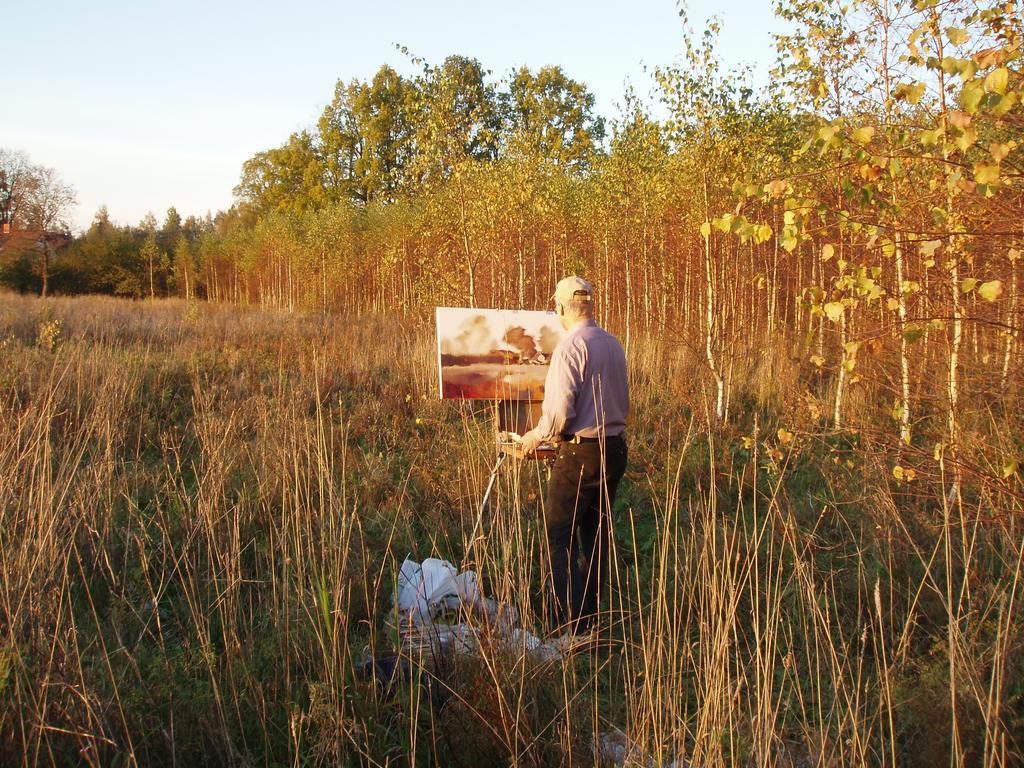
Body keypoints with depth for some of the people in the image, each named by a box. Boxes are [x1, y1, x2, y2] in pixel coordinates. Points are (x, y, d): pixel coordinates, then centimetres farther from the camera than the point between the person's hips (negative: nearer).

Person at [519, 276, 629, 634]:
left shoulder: (570, 346, -15)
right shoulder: (614, 344, 9)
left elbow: (560, 411, -18)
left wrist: (537, 435, -1)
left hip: (581, 453, -8)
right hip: (615, 447, 8)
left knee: (559, 538, -1)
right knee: (596, 536, 15)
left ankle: (567, 628, -5)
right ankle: (589, 621, 23)